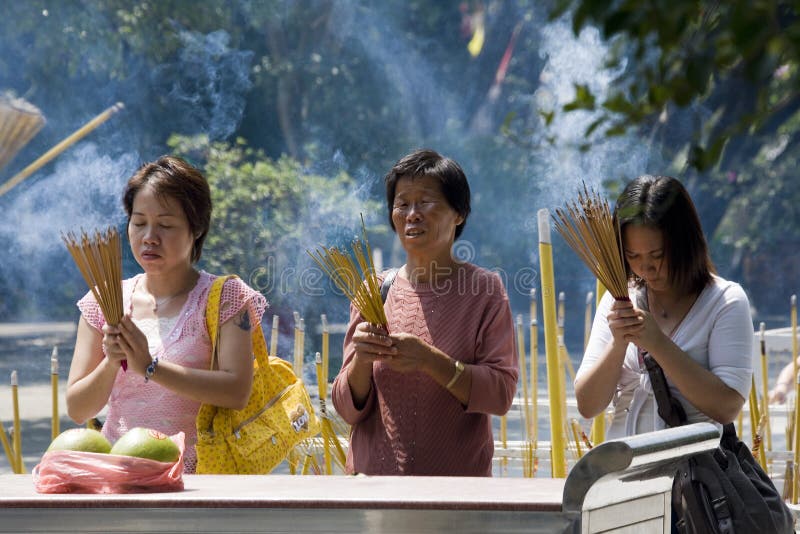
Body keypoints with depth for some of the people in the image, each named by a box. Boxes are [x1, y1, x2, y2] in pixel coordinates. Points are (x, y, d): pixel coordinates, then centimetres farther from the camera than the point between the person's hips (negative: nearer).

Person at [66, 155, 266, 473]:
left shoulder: (226, 298, 5)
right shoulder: (103, 303, 14)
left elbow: (237, 392, -10)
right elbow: (77, 410, 9)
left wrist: (150, 367, -14)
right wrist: (111, 364, -10)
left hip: (194, 473, -3)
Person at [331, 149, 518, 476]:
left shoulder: (484, 291, 2)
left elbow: (501, 394, -7)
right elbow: (349, 410, 6)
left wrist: (428, 360, -19)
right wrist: (361, 360, -14)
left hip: (458, 479, -3)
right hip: (373, 472, 3)